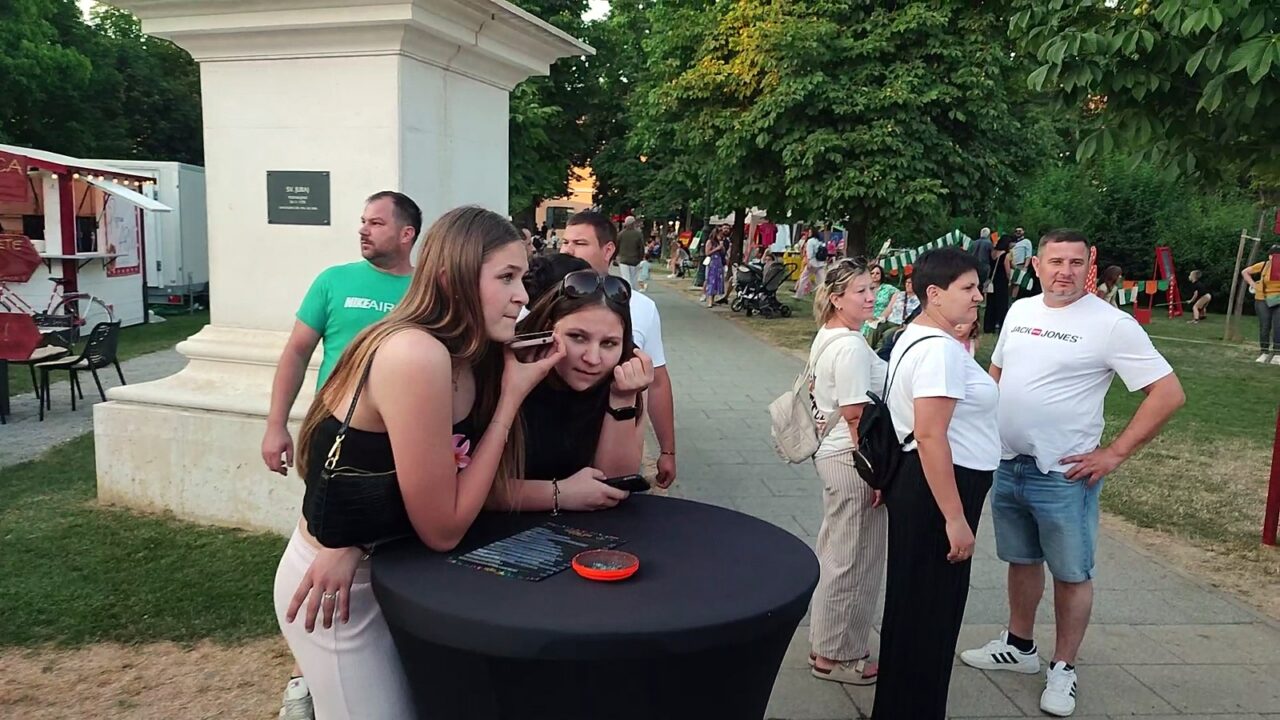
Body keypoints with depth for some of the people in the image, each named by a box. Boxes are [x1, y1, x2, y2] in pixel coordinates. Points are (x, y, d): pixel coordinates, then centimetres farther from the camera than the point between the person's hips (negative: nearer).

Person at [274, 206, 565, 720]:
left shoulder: (474, 361, -1)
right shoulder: (416, 355, -27)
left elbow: (480, 492, -3)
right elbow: (443, 528, -23)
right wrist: (512, 399, -21)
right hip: (343, 585, -8)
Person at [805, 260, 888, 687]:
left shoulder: (827, 338, 10)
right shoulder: (851, 346, -21)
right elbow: (856, 416, -23)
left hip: (832, 453, 10)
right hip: (853, 460, -10)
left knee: (835, 553, 21)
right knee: (853, 560, 3)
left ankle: (825, 642, 35)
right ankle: (837, 656, 18)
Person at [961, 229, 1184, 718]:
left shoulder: (1111, 324, -14)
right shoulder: (1019, 310, 5)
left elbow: (1169, 394, -15)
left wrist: (1115, 454, -16)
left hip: (1064, 475, -6)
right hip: (1006, 465, 6)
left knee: (1071, 574, 8)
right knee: (1021, 560, 19)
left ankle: (1063, 669, 24)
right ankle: (1019, 647, 37)